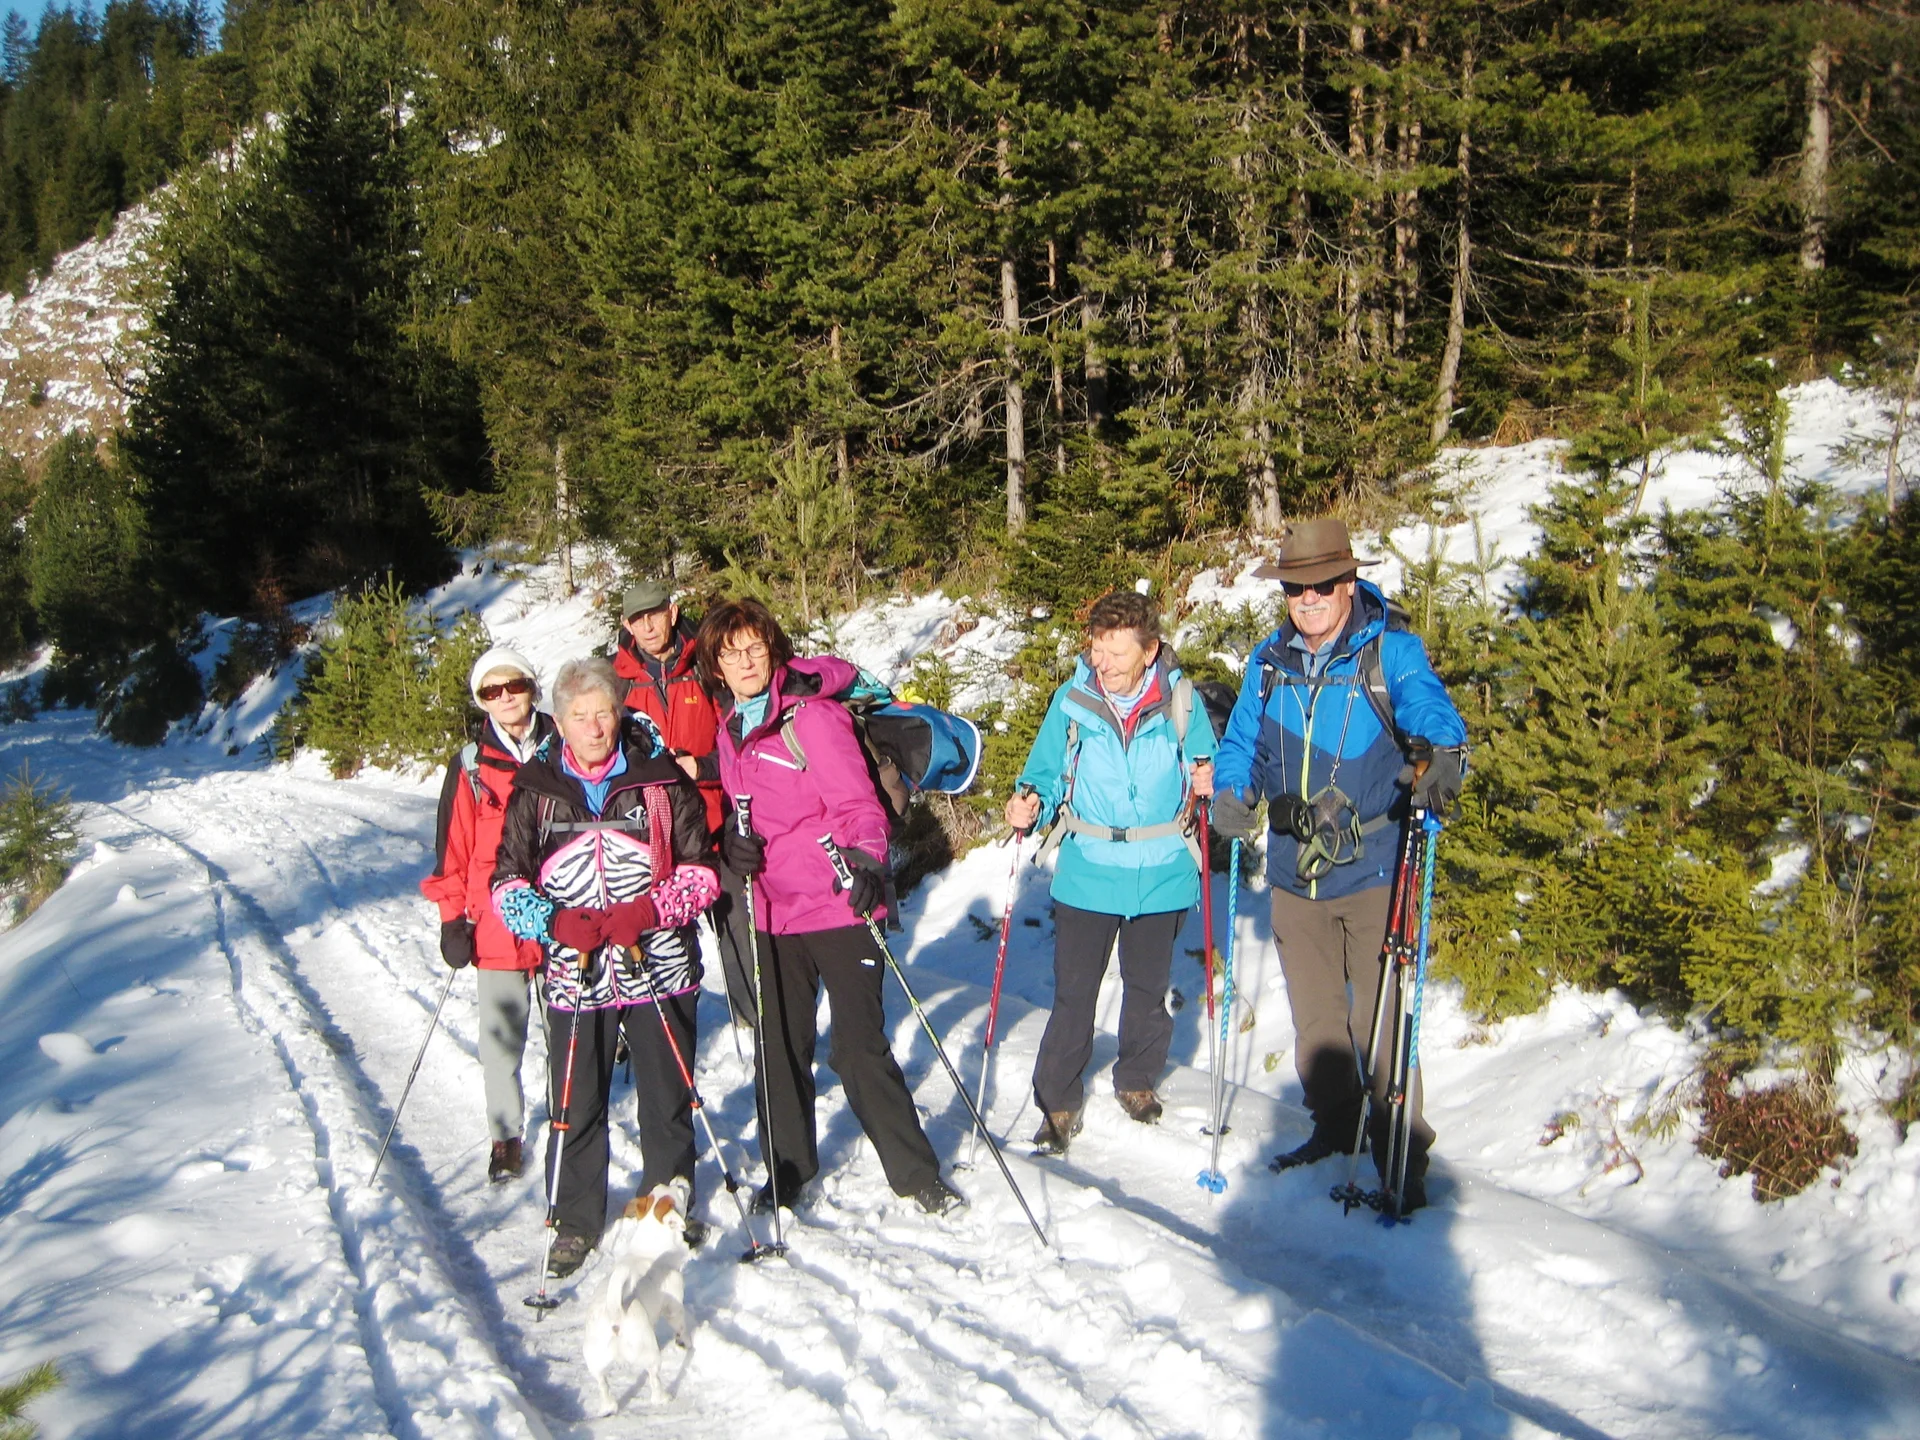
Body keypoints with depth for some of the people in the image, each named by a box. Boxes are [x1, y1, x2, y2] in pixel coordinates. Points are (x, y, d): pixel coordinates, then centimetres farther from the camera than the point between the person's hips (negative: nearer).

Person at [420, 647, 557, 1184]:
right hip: (498, 925, 0)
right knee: (501, 1037, 2)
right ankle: (505, 1135, 17)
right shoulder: (470, 767, 2)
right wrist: (452, 921, -1)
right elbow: (453, 848, 4)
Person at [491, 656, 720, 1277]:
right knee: (575, 1107, 5)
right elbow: (506, 882, 3)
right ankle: (578, 1219, 23)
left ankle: (669, 1198, 30)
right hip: (574, 976, 1)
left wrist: (647, 912, -17)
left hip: (658, 968, -1)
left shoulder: (661, 780, -1)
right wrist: (555, 921, -15)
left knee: (667, 1098, 9)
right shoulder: (536, 791, 3)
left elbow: (702, 870, -1)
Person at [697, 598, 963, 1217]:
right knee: (781, 1045, 15)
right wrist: (732, 843, -2)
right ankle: (788, 1167, 32)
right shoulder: (730, 729, 9)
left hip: (838, 907, -7)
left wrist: (866, 860, -35)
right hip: (774, 909, 7)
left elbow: (857, 804, -16)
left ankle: (916, 1173, 9)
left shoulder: (811, 714, -12)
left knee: (859, 1045, -5)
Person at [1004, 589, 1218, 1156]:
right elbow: (1046, 771, 1)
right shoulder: (1072, 700, -6)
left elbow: (1207, 769, 5)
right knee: (1073, 992, 2)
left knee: (1147, 987, 17)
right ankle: (1058, 1100, 18)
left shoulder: (1181, 700, -7)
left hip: (1161, 875, 1)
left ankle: (1137, 1082, 39)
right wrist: (1030, 802, -19)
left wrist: (1205, 781, -17)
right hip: (1087, 875, -1)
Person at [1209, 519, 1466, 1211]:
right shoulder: (1269, 661, 7)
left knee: (1381, 1023, -3)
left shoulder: (1390, 651, -7)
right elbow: (1241, 741, 13)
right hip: (1294, 875, 5)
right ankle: (1334, 1128, 36)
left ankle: (1403, 1159, 11)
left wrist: (1444, 758, -41)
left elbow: (1433, 714, -19)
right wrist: (1231, 792, -6)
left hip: (1373, 871, -5)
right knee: (1314, 1018, 17)